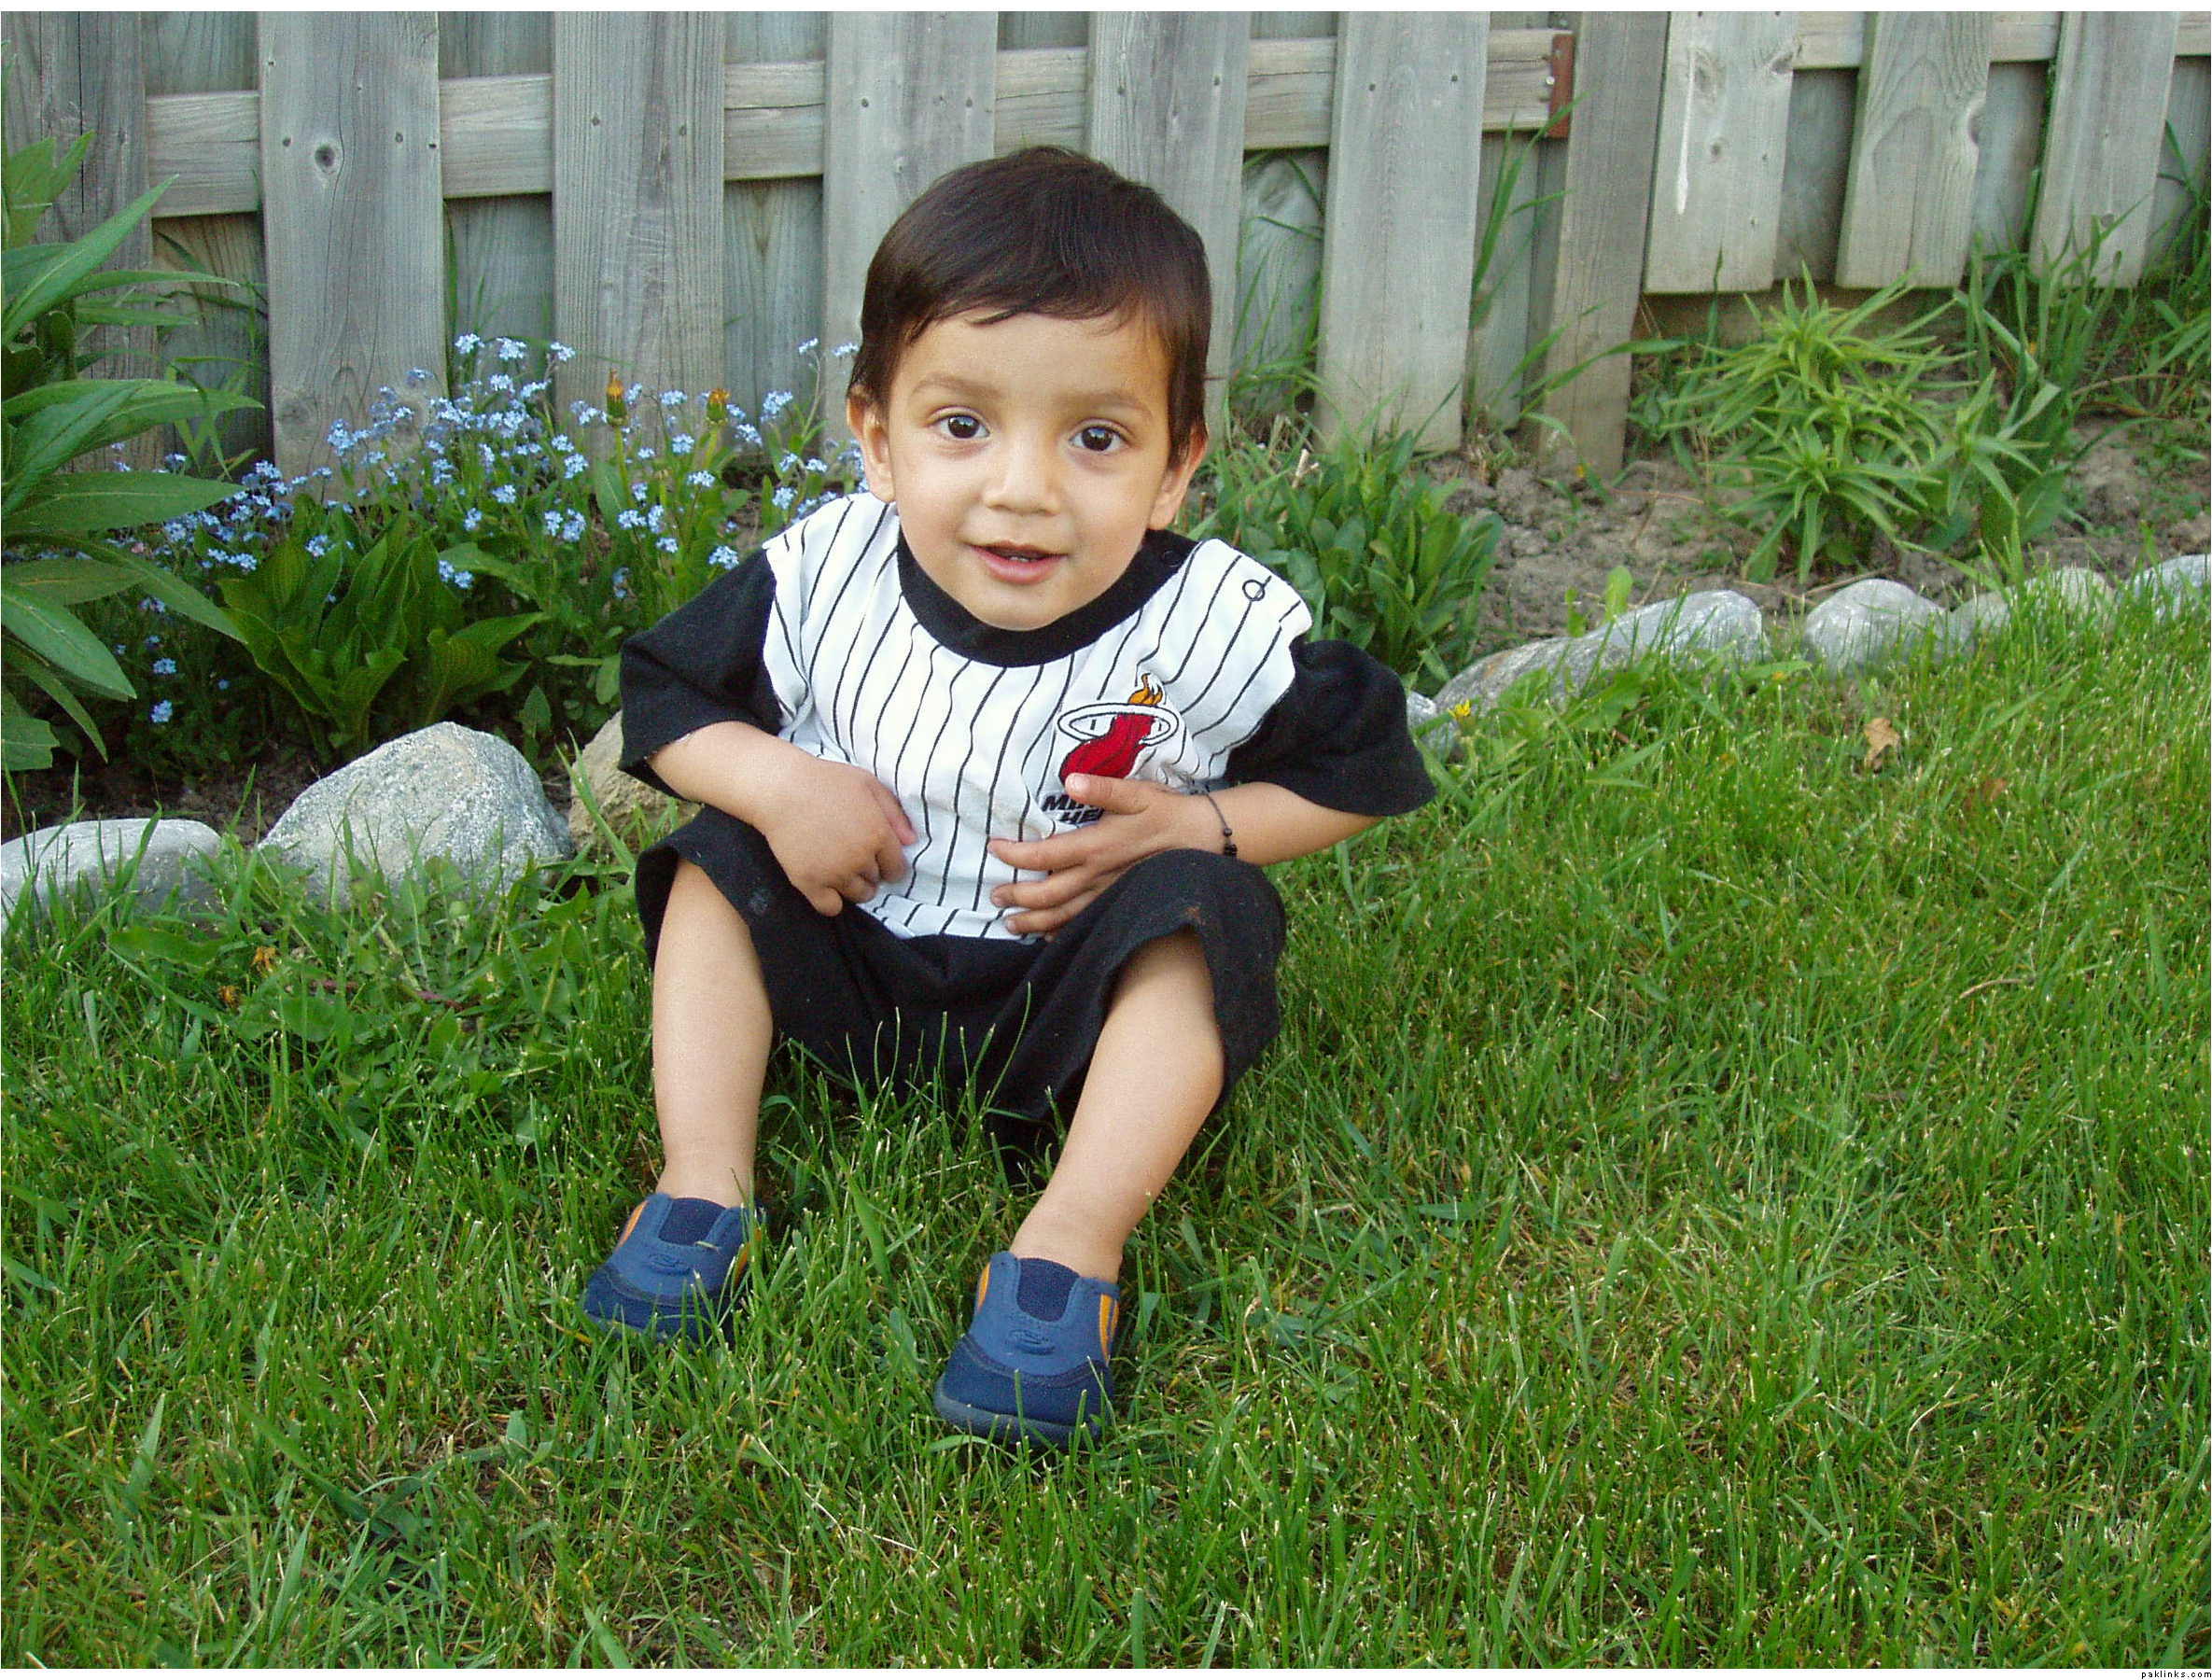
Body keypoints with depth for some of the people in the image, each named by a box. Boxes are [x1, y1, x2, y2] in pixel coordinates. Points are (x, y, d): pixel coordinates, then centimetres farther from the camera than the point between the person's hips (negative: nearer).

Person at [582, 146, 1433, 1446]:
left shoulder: (1214, 626, -23)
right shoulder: (823, 580, -18)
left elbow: (1360, 767, -8)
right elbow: (666, 689, -3)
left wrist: (1196, 826, -22)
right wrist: (771, 781, -23)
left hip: (1077, 998, -3)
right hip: (855, 966, 3)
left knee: (1198, 912, -28)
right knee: (718, 863, -11)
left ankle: (1073, 1249, -33)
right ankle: (704, 1186, -14)